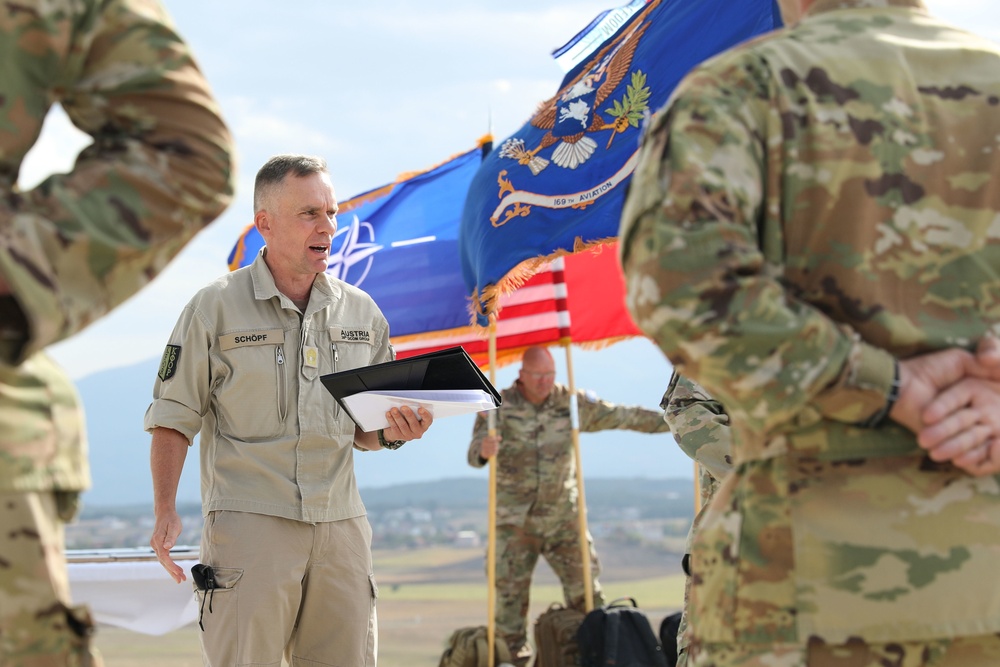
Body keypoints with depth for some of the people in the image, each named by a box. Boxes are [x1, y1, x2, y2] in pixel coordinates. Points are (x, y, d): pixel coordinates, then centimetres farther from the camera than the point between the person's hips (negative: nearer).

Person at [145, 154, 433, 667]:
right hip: (249, 520, -4)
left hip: (341, 524, 4)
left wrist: (394, 432, -3)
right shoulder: (216, 308, 2)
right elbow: (174, 418, 2)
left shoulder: (362, 312, 13)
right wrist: (165, 511, -8)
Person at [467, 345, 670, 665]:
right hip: (514, 521, -2)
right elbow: (474, 454, -16)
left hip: (563, 518, 2)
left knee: (585, 586, 0)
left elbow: (622, 417, 6)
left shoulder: (571, 402, 2)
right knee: (509, 591, -1)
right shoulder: (499, 406, -6)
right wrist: (483, 450, -41)